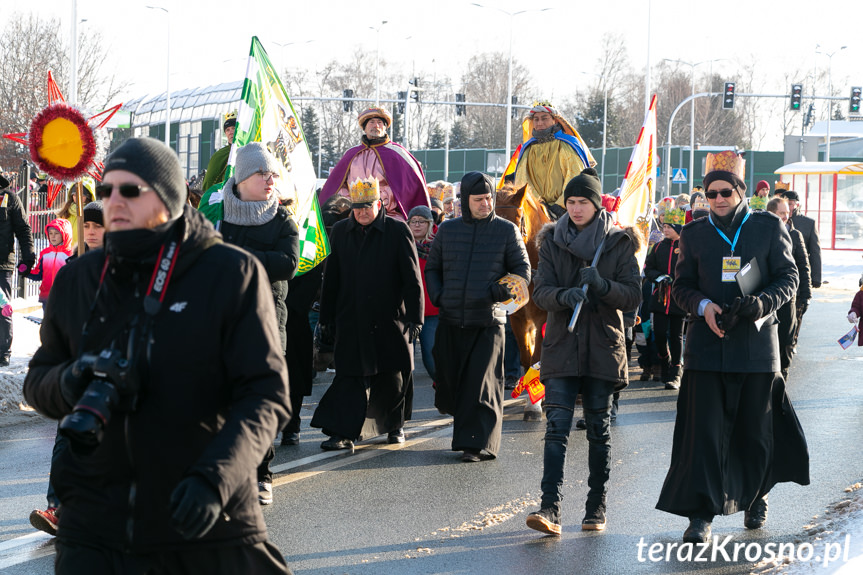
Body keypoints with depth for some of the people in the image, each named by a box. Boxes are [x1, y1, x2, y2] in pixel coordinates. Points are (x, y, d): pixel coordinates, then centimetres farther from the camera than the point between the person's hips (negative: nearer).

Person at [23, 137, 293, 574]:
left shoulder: (233, 274, -5)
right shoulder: (76, 281, 8)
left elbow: (266, 395, -9)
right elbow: (37, 381, 16)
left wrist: (215, 478, -24)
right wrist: (67, 384, -9)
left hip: (208, 522, -2)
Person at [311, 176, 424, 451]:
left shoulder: (398, 231, -2)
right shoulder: (340, 232, 8)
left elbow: (412, 280, -3)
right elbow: (331, 279, 13)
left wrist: (415, 318, -8)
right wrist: (326, 317, 10)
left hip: (390, 320, -2)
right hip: (351, 320, 2)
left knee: (392, 377, 7)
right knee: (349, 376, -3)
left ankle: (395, 425, 27)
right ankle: (343, 432, -4)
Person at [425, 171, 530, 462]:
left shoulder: (506, 231, 2)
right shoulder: (447, 230, 10)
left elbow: (522, 272, 5)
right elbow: (432, 267, 19)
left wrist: (496, 293, -12)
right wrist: (437, 296, 1)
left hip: (487, 321, -3)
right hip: (450, 320, 3)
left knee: (481, 386, -8)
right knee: (449, 380, 8)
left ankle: (476, 443, -4)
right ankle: (463, 422, 35)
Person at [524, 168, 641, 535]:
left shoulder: (619, 243, 2)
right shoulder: (553, 241, 7)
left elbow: (633, 297, -4)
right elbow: (541, 291, -2)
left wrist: (602, 285, -23)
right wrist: (565, 296, -24)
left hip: (603, 348, 0)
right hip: (561, 347, 1)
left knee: (598, 429, 6)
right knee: (556, 426, -10)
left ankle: (596, 507, 16)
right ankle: (550, 508, -17)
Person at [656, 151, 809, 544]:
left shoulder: (769, 228, 4)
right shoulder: (694, 234, 8)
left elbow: (788, 278, 3)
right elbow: (681, 286, 11)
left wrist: (761, 303, -16)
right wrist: (702, 305, -11)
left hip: (755, 344, 0)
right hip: (707, 345, 0)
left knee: (755, 429, 10)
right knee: (704, 430, -7)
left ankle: (755, 496, 35)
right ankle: (701, 515, -5)